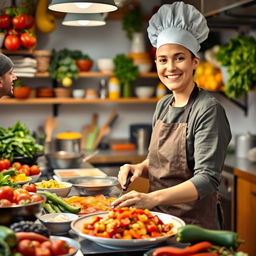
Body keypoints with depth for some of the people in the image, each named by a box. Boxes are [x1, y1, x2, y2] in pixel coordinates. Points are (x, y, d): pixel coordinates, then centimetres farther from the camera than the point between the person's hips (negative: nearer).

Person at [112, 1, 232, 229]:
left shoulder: (208, 109, -17)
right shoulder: (163, 106, 5)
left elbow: (207, 179, -24)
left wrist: (153, 198, -36)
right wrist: (139, 168, -5)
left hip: (194, 224, -7)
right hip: (158, 219, 7)